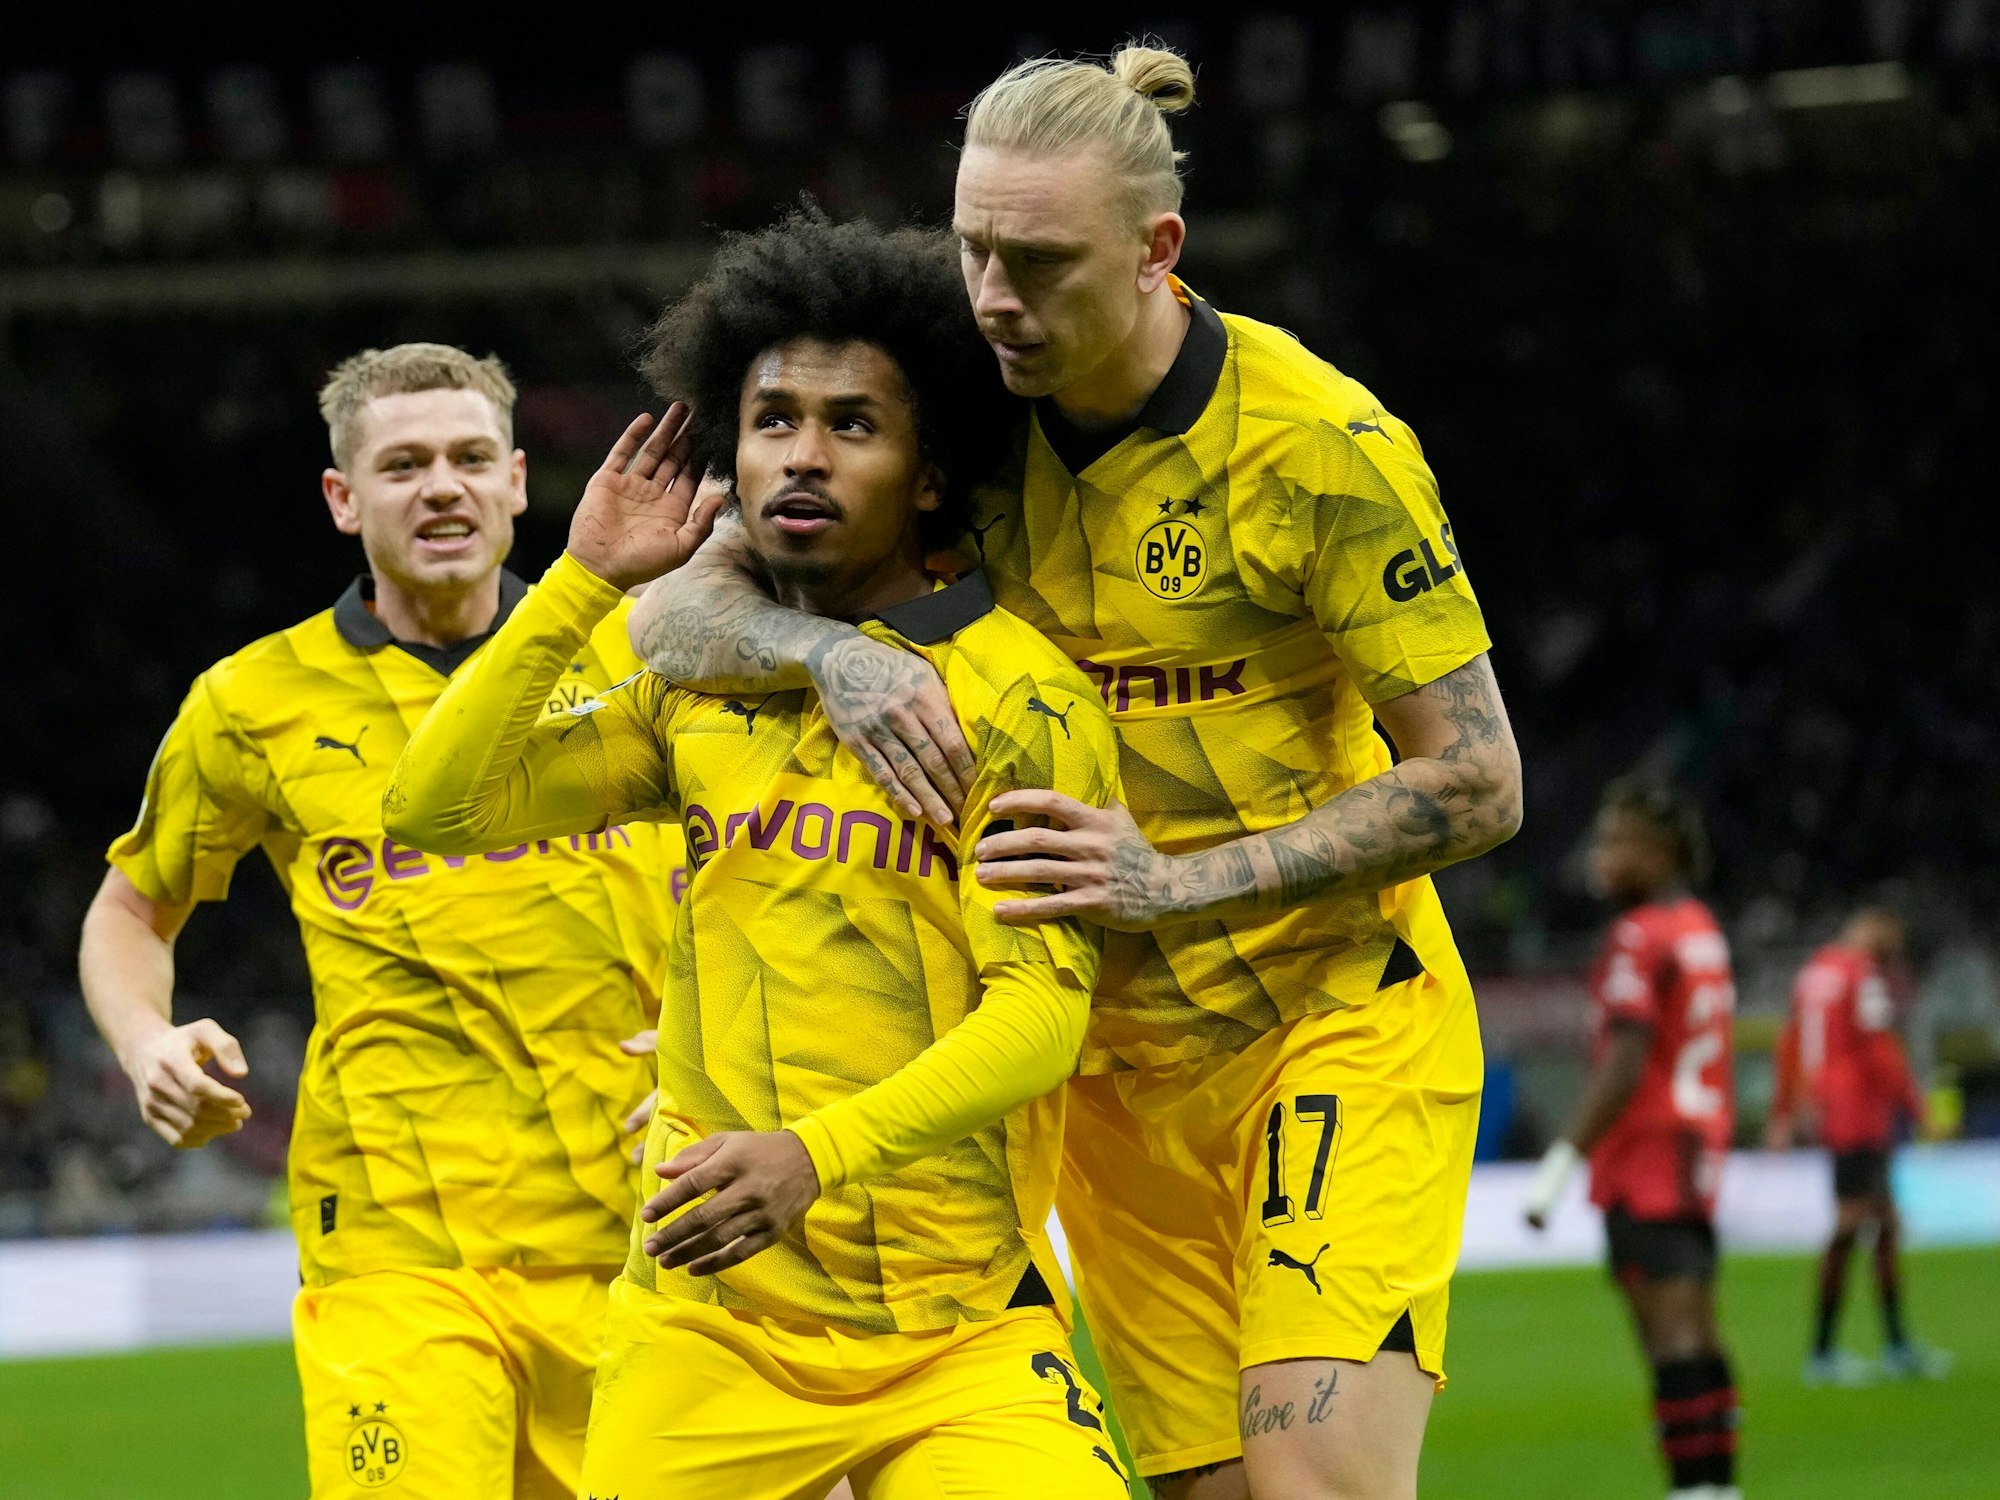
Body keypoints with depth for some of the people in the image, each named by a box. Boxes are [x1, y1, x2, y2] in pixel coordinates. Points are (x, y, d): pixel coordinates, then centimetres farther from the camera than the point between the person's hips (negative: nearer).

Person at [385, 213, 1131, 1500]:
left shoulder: (1019, 693, -5)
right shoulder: (703, 678, 11)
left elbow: (1043, 1007, -13)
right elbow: (439, 810, 8)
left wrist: (819, 1155, -26)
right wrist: (584, 583, 2)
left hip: (959, 1330, -4)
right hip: (707, 1324, 4)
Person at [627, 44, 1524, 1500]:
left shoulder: (1325, 444, -17)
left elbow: (1478, 782, -14)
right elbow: (674, 614, -4)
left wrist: (1181, 880, -24)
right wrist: (830, 651, -27)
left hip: (1340, 1014, -4)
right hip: (1116, 1053, 4)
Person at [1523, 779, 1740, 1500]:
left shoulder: (1640, 939, -14)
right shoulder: (1704, 932, 15)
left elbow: (1626, 1065, -20)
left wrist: (1561, 1162, -21)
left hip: (1645, 1158, -9)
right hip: (1697, 1157, 9)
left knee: (1671, 1334, -11)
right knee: (1696, 1337, 10)